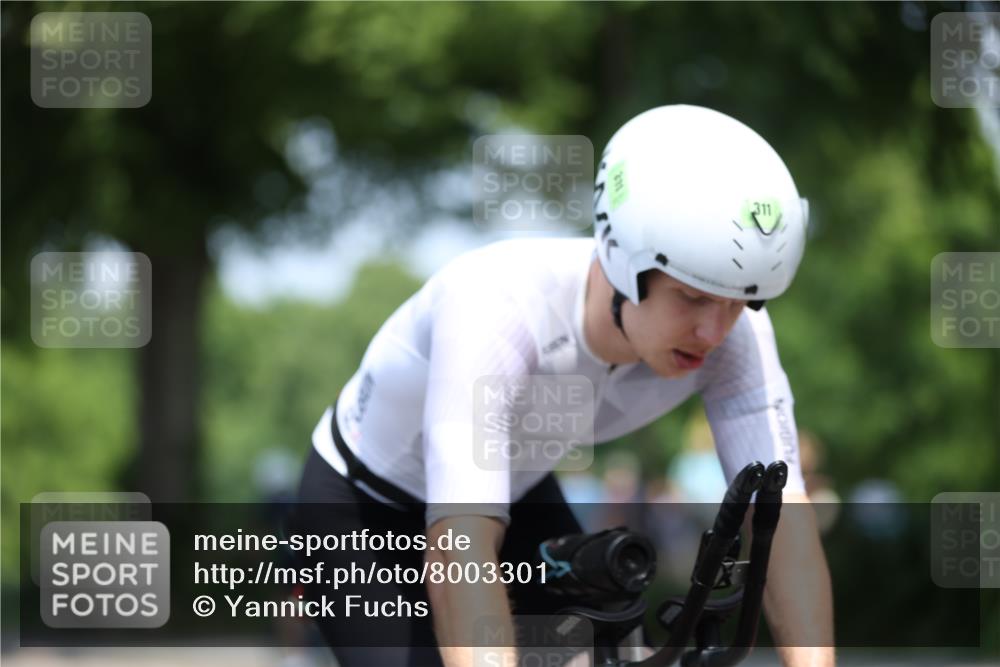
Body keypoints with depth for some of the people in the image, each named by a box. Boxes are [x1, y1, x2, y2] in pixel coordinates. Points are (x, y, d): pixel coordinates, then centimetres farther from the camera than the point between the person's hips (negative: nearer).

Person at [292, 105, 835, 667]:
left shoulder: (731, 328, -26)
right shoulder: (492, 310, -41)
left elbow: (783, 522, -31)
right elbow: (458, 556, -51)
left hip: (516, 496, 5)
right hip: (366, 509, -5)